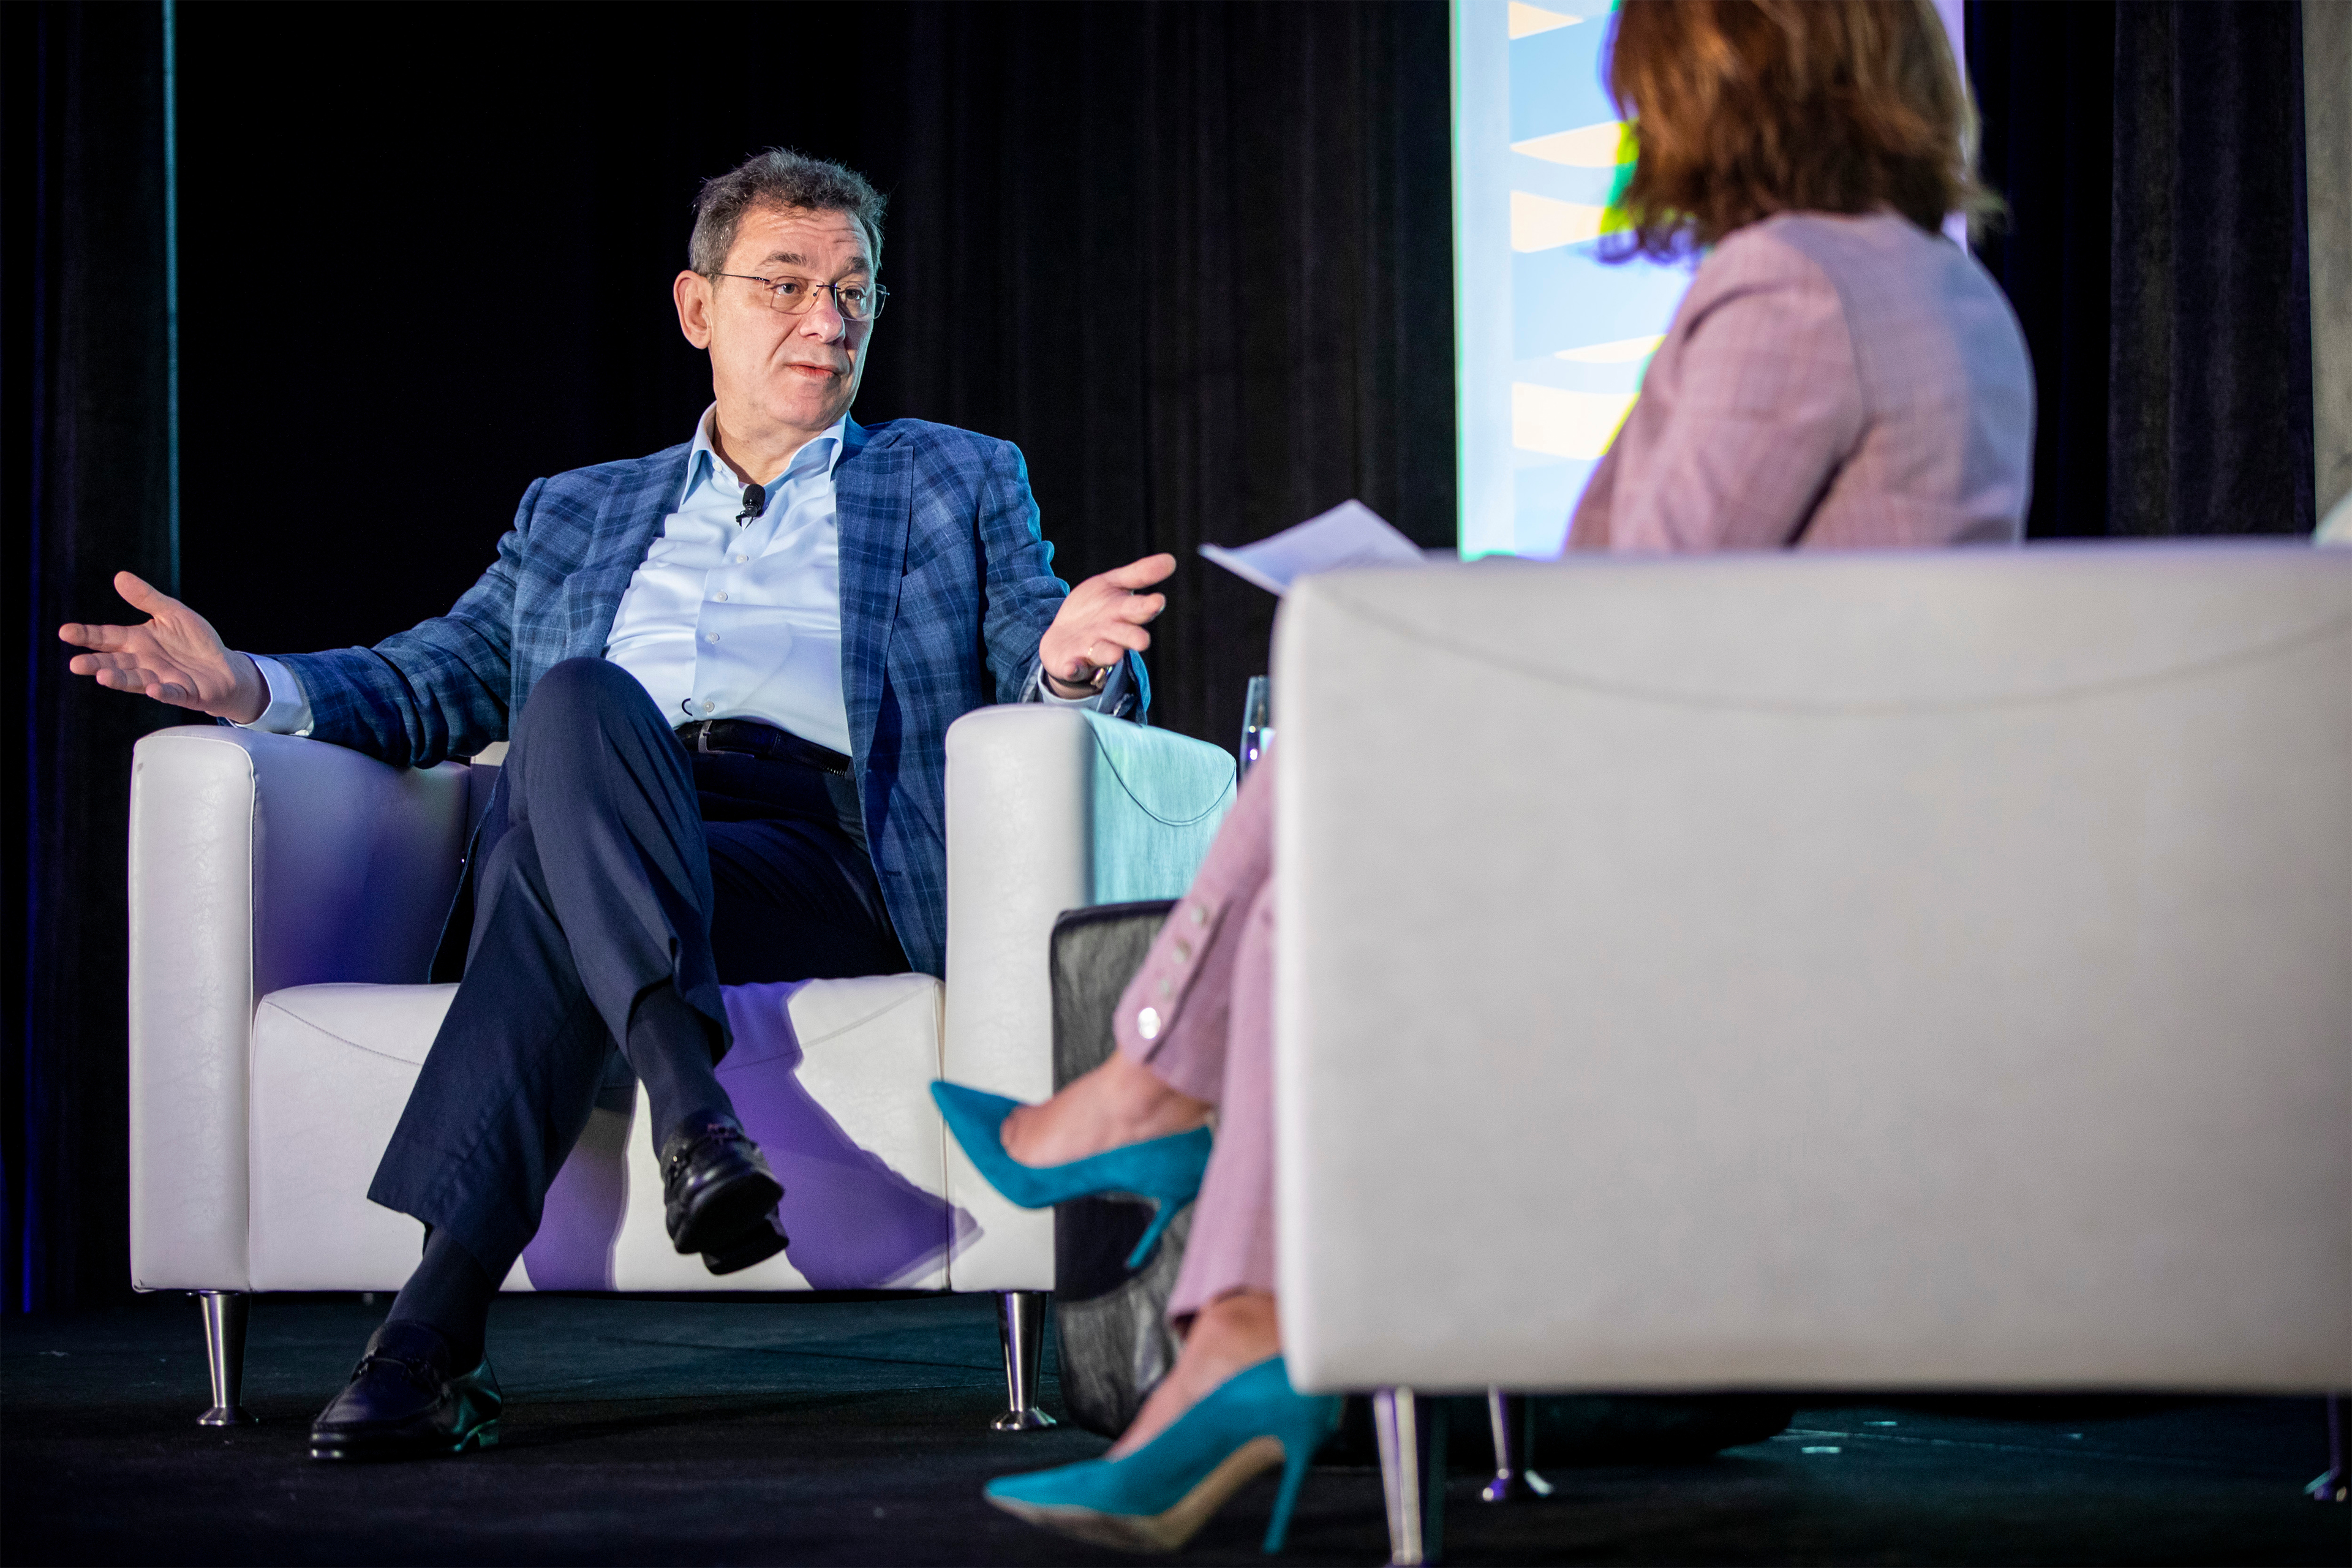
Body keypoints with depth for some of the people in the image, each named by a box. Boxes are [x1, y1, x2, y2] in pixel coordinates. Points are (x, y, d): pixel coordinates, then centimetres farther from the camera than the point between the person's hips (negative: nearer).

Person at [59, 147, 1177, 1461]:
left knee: (553, 878, -35)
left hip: (817, 861, -2)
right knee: (578, 700, -35)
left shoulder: (961, 484, 24)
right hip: (581, 826, 2)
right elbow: (439, 678, 25)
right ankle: (690, 1109, -49)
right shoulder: (575, 515, 32)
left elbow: (1034, 676, 10)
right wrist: (251, 687, 5)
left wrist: (1068, 663, -16)